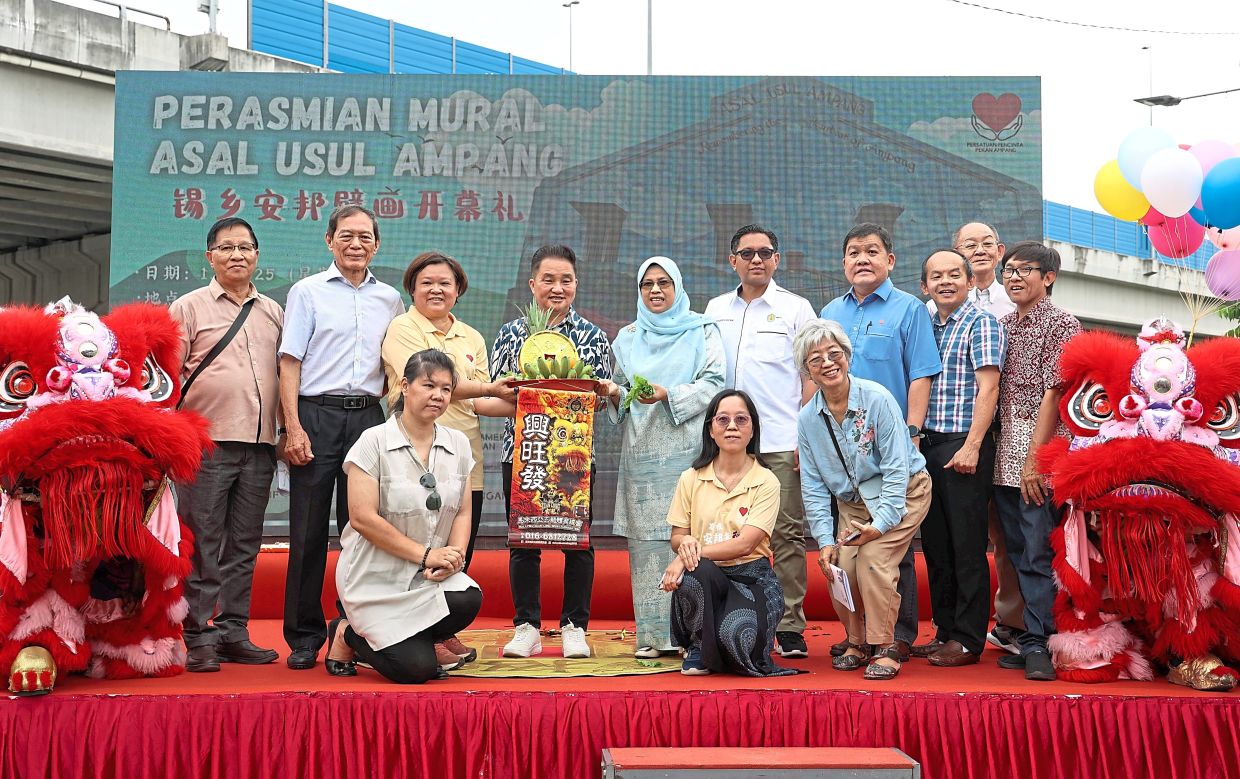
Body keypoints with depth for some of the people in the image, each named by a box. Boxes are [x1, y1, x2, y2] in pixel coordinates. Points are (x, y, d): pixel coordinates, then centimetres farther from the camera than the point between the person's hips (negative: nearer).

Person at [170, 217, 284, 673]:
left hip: (259, 446, 4)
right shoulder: (188, 308, 5)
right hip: (207, 443, -4)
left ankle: (233, 633, 15)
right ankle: (199, 639, 4)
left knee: (243, 546, 8)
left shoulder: (273, 313, 16)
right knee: (202, 545, -2)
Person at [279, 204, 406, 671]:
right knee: (308, 531, 0)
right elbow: (290, 362, -1)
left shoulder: (389, 299, 15)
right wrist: (294, 427, -10)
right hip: (316, 414, -3)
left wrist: (381, 391, 3)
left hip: (367, 417, 3)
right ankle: (304, 637, 8)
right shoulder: (308, 291, 5)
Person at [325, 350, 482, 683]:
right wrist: (426, 555, -17)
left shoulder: (458, 444, 6)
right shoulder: (374, 441, -10)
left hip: (430, 577, 5)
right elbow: (362, 518, -16)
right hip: (377, 577, -5)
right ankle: (347, 635, 14)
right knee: (416, 669, -16)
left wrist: (454, 555, -15)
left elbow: (464, 512, 7)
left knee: (468, 600, -28)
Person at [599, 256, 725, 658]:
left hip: (687, 448, -3)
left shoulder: (702, 331, 9)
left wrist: (668, 394, -15)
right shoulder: (628, 338, 19)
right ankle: (652, 634, 1)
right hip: (642, 451, 3)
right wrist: (614, 393, -3)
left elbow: (713, 383, -2)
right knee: (646, 538, -3)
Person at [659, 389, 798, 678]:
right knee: (697, 571, -37)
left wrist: (691, 552, -23)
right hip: (707, 577, 2)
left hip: (751, 576, -1)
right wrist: (686, 543, -18)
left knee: (735, 636, -32)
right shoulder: (691, 479, 6)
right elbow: (676, 538, 8)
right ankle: (697, 647, -6)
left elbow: (745, 544, -13)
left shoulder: (766, 481, -3)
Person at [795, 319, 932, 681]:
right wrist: (824, 539, -8)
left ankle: (885, 648, -7)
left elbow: (896, 468, -19)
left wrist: (879, 525, -26)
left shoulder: (877, 399, -20)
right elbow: (814, 486, 1)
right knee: (841, 566, -13)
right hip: (852, 502, 4)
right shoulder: (808, 419, -5)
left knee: (873, 559, -23)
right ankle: (858, 642, 12)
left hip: (902, 492, -4)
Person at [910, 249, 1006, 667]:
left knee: (967, 546, -2)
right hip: (928, 445, 7)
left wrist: (971, 446, -19)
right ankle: (945, 632, 21)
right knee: (935, 543, 11)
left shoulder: (981, 323, -4)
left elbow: (988, 387, -12)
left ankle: (968, 640, 5)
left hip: (965, 446, -7)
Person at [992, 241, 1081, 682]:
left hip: (1042, 456, -6)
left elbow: (1054, 394, -10)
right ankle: (1033, 641, 15)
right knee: (1020, 554, 9)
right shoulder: (1002, 326, 16)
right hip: (1006, 458, 6)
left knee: (1039, 553, -7)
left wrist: (1034, 459, -15)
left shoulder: (1062, 325, -3)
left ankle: (1036, 644, -1)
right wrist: (1005, 455, 7)